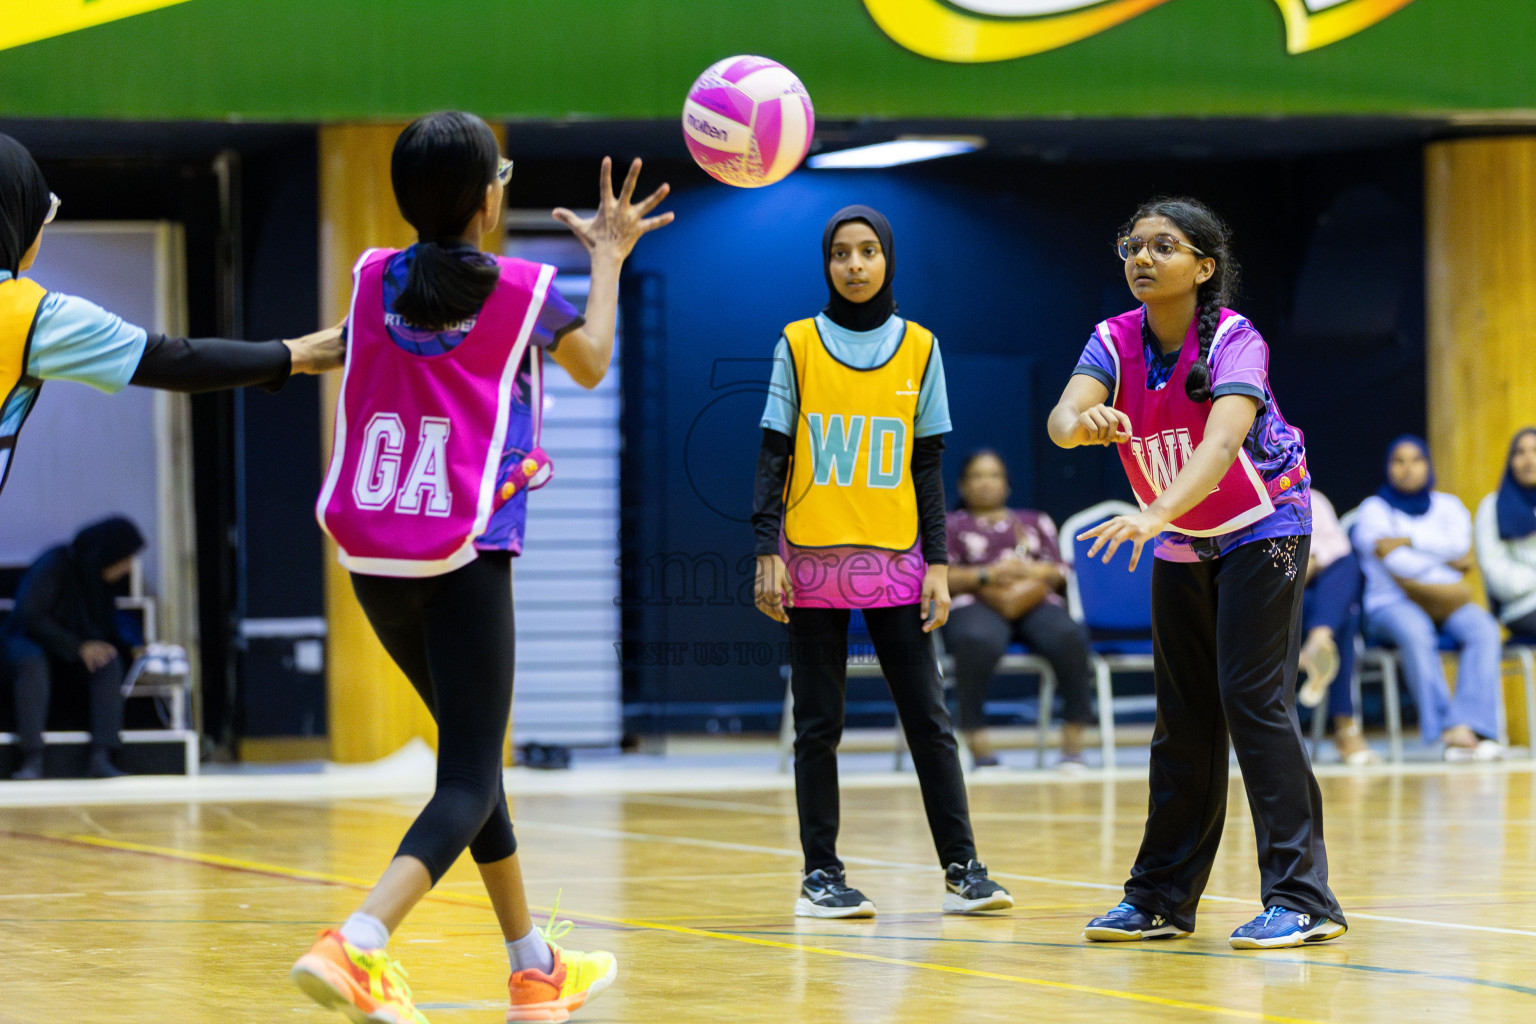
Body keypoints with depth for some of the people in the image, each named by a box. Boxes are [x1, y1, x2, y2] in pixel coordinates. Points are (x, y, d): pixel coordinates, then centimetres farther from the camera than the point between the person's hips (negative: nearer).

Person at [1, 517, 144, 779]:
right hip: (31, 642, -5)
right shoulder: (56, 564, -17)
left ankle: (101, 757, -38)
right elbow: (29, 616, -23)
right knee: (33, 663, -40)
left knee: (110, 664, -28)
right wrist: (79, 646, -29)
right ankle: (32, 760, -46)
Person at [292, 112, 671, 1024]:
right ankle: (357, 945, -29)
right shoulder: (521, 289, -6)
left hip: (369, 555, 5)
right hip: (464, 560, -5)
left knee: (471, 746, 21)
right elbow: (592, 366, 15)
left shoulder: (373, 279, 3)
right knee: (470, 779, -4)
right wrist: (611, 256, 28)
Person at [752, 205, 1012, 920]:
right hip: (813, 561, -1)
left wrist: (938, 564, 2)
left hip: (894, 560, 1)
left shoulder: (919, 349, 6)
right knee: (818, 723, 3)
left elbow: (928, 467, 8)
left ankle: (961, 870, 1)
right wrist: (767, 552, -6)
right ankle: (821, 876, 8)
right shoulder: (799, 345, 2)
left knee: (929, 718, -2)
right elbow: (773, 457, 2)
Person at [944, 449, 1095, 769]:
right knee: (978, 642, -41)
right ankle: (979, 750, -41)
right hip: (976, 604, -2)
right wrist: (988, 575, -9)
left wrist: (1031, 572, -5)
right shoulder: (950, 526, 24)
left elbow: (1059, 574, 18)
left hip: (1035, 601, 2)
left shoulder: (1036, 522, 30)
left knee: (1069, 637, -34)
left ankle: (1073, 746, -31)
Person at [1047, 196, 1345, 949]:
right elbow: (1065, 415, -27)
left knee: (1254, 699, -16)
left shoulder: (1234, 342, -23)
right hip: (1182, 546, 5)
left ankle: (1302, 900, -15)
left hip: (1263, 529, -5)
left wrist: (1155, 515, -56)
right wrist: (1081, 420, -53)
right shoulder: (1116, 342, -9)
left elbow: (1221, 441, -41)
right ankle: (1161, 899, 17)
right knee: (1183, 716, 8)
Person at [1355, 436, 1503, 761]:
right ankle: (1448, 729, -44)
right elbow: (1396, 564, -8)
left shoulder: (1448, 505, 20)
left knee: (1484, 629, -30)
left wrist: (1407, 541, -9)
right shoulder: (1374, 509, 8)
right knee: (1415, 632, -39)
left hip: (1447, 601, 4)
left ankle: (1468, 725, -43)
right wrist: (1449, 563, -5)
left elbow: (1459, 544, -2)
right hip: (1392, 603, -4)